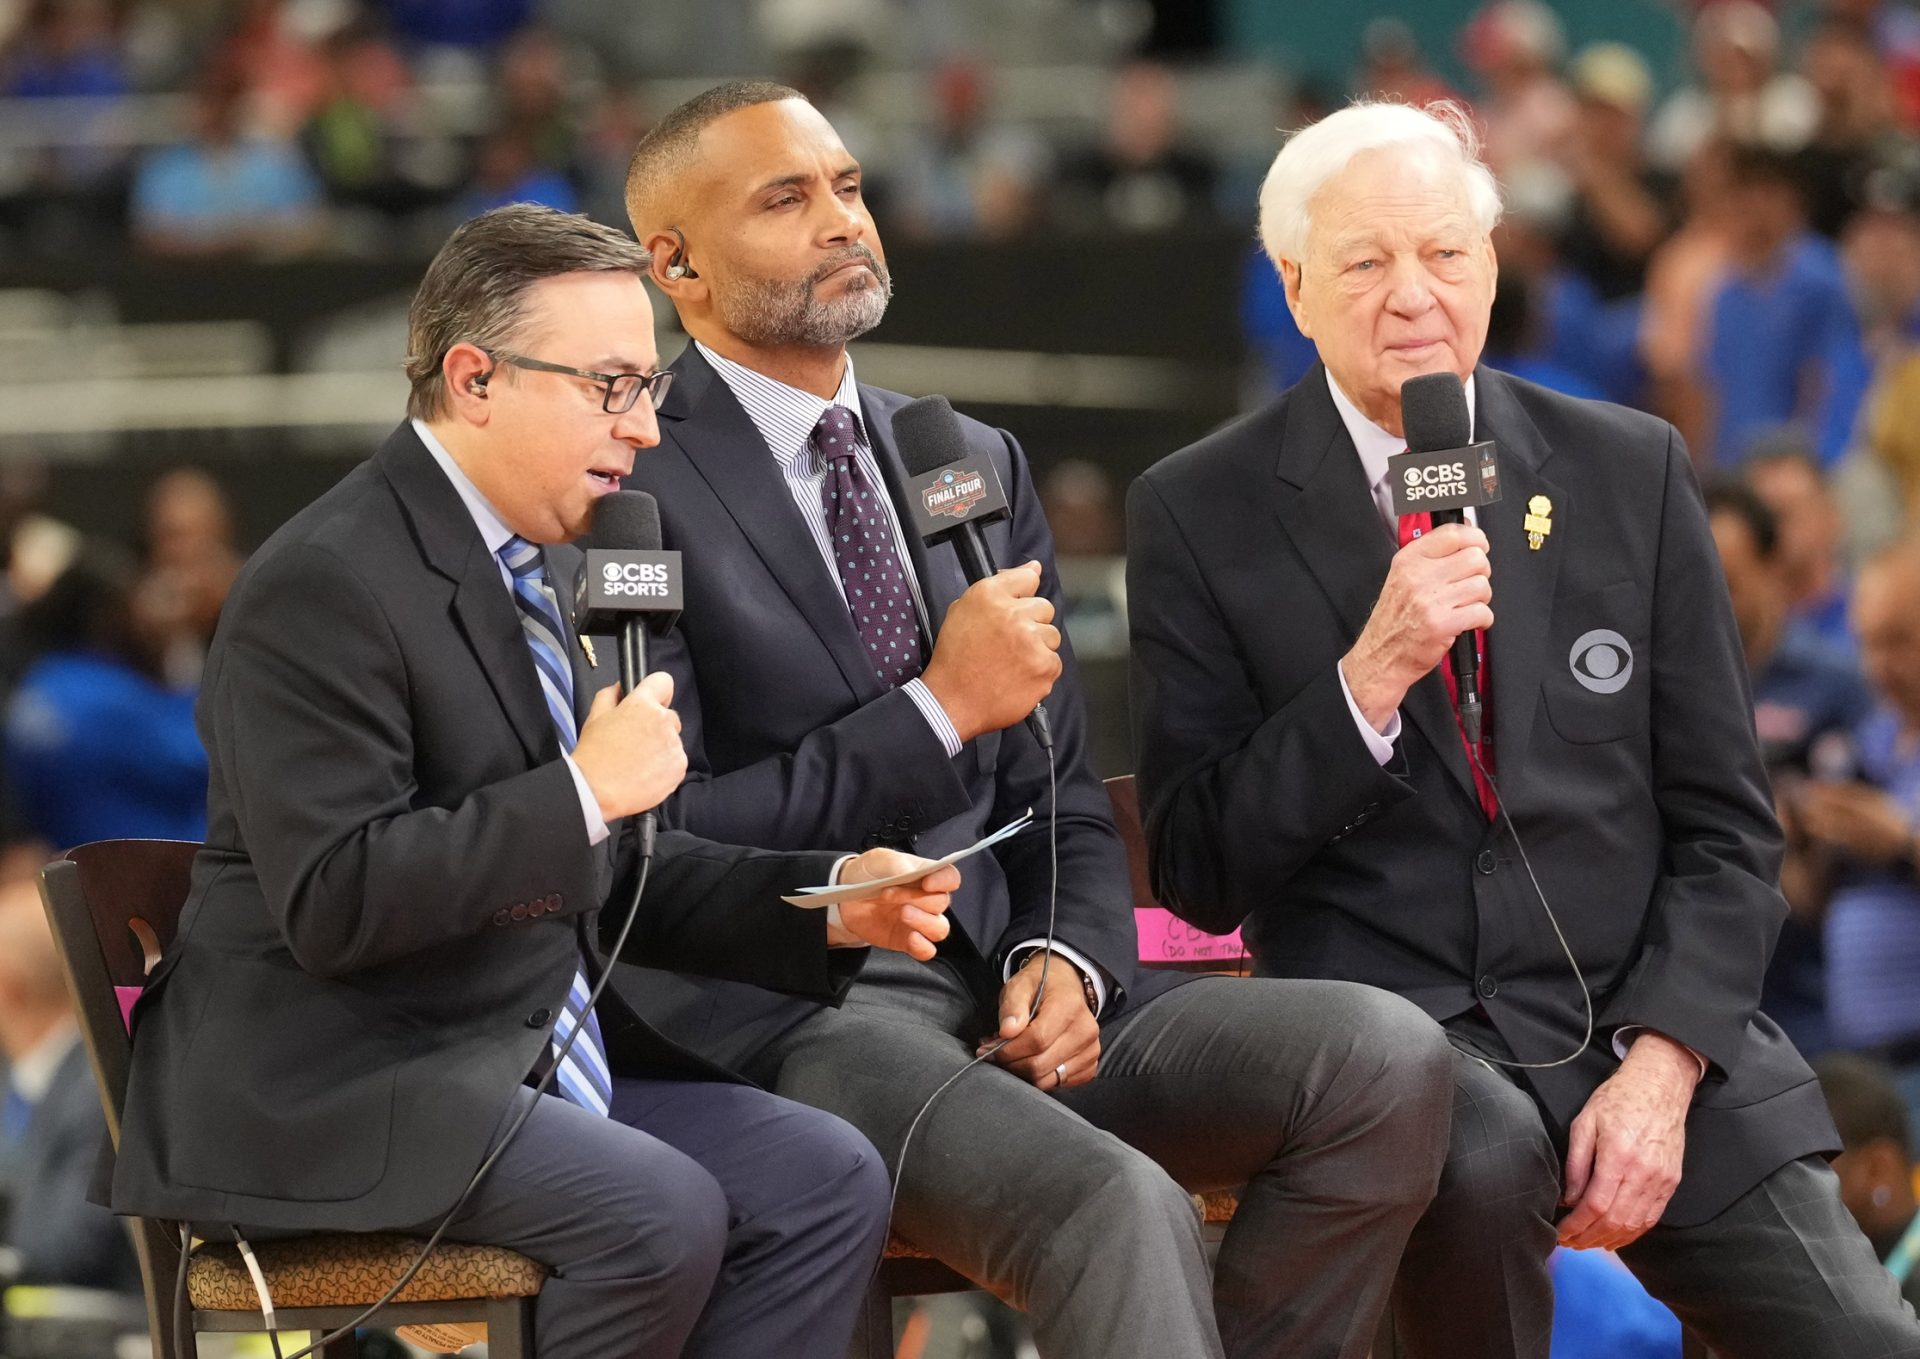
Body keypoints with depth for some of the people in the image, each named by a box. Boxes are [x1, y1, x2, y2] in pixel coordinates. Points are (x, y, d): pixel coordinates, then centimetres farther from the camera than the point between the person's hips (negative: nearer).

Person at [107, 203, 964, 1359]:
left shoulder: (546, 571, 16)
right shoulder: (326, 586, -15)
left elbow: (613, 877, 20)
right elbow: (333, 903, -24)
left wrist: (828, 904, 4)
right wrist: (582, 792, -23)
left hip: (532, 1065, 9)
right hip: (334, 1094, -9)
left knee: (829, 1178, -9)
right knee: (662, 1214, -29)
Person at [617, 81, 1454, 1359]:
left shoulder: (979, 464, 19)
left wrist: (1066, 963, -2)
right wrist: (941, 709, -13)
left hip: (1001, 988, 7)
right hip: (780, 1022, -7)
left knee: (1386, 1055, -16)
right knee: (1121, 1204, -34)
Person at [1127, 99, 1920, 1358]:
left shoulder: (1632, 470, 7)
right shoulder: (1201, 516, 1)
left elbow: (1726, 827, 8)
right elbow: (1199, 874, -2)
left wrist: (1662, 1065, -8)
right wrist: (1370, 675, -16)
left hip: (1658, 1032, 2)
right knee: (1482, 1153, -36)